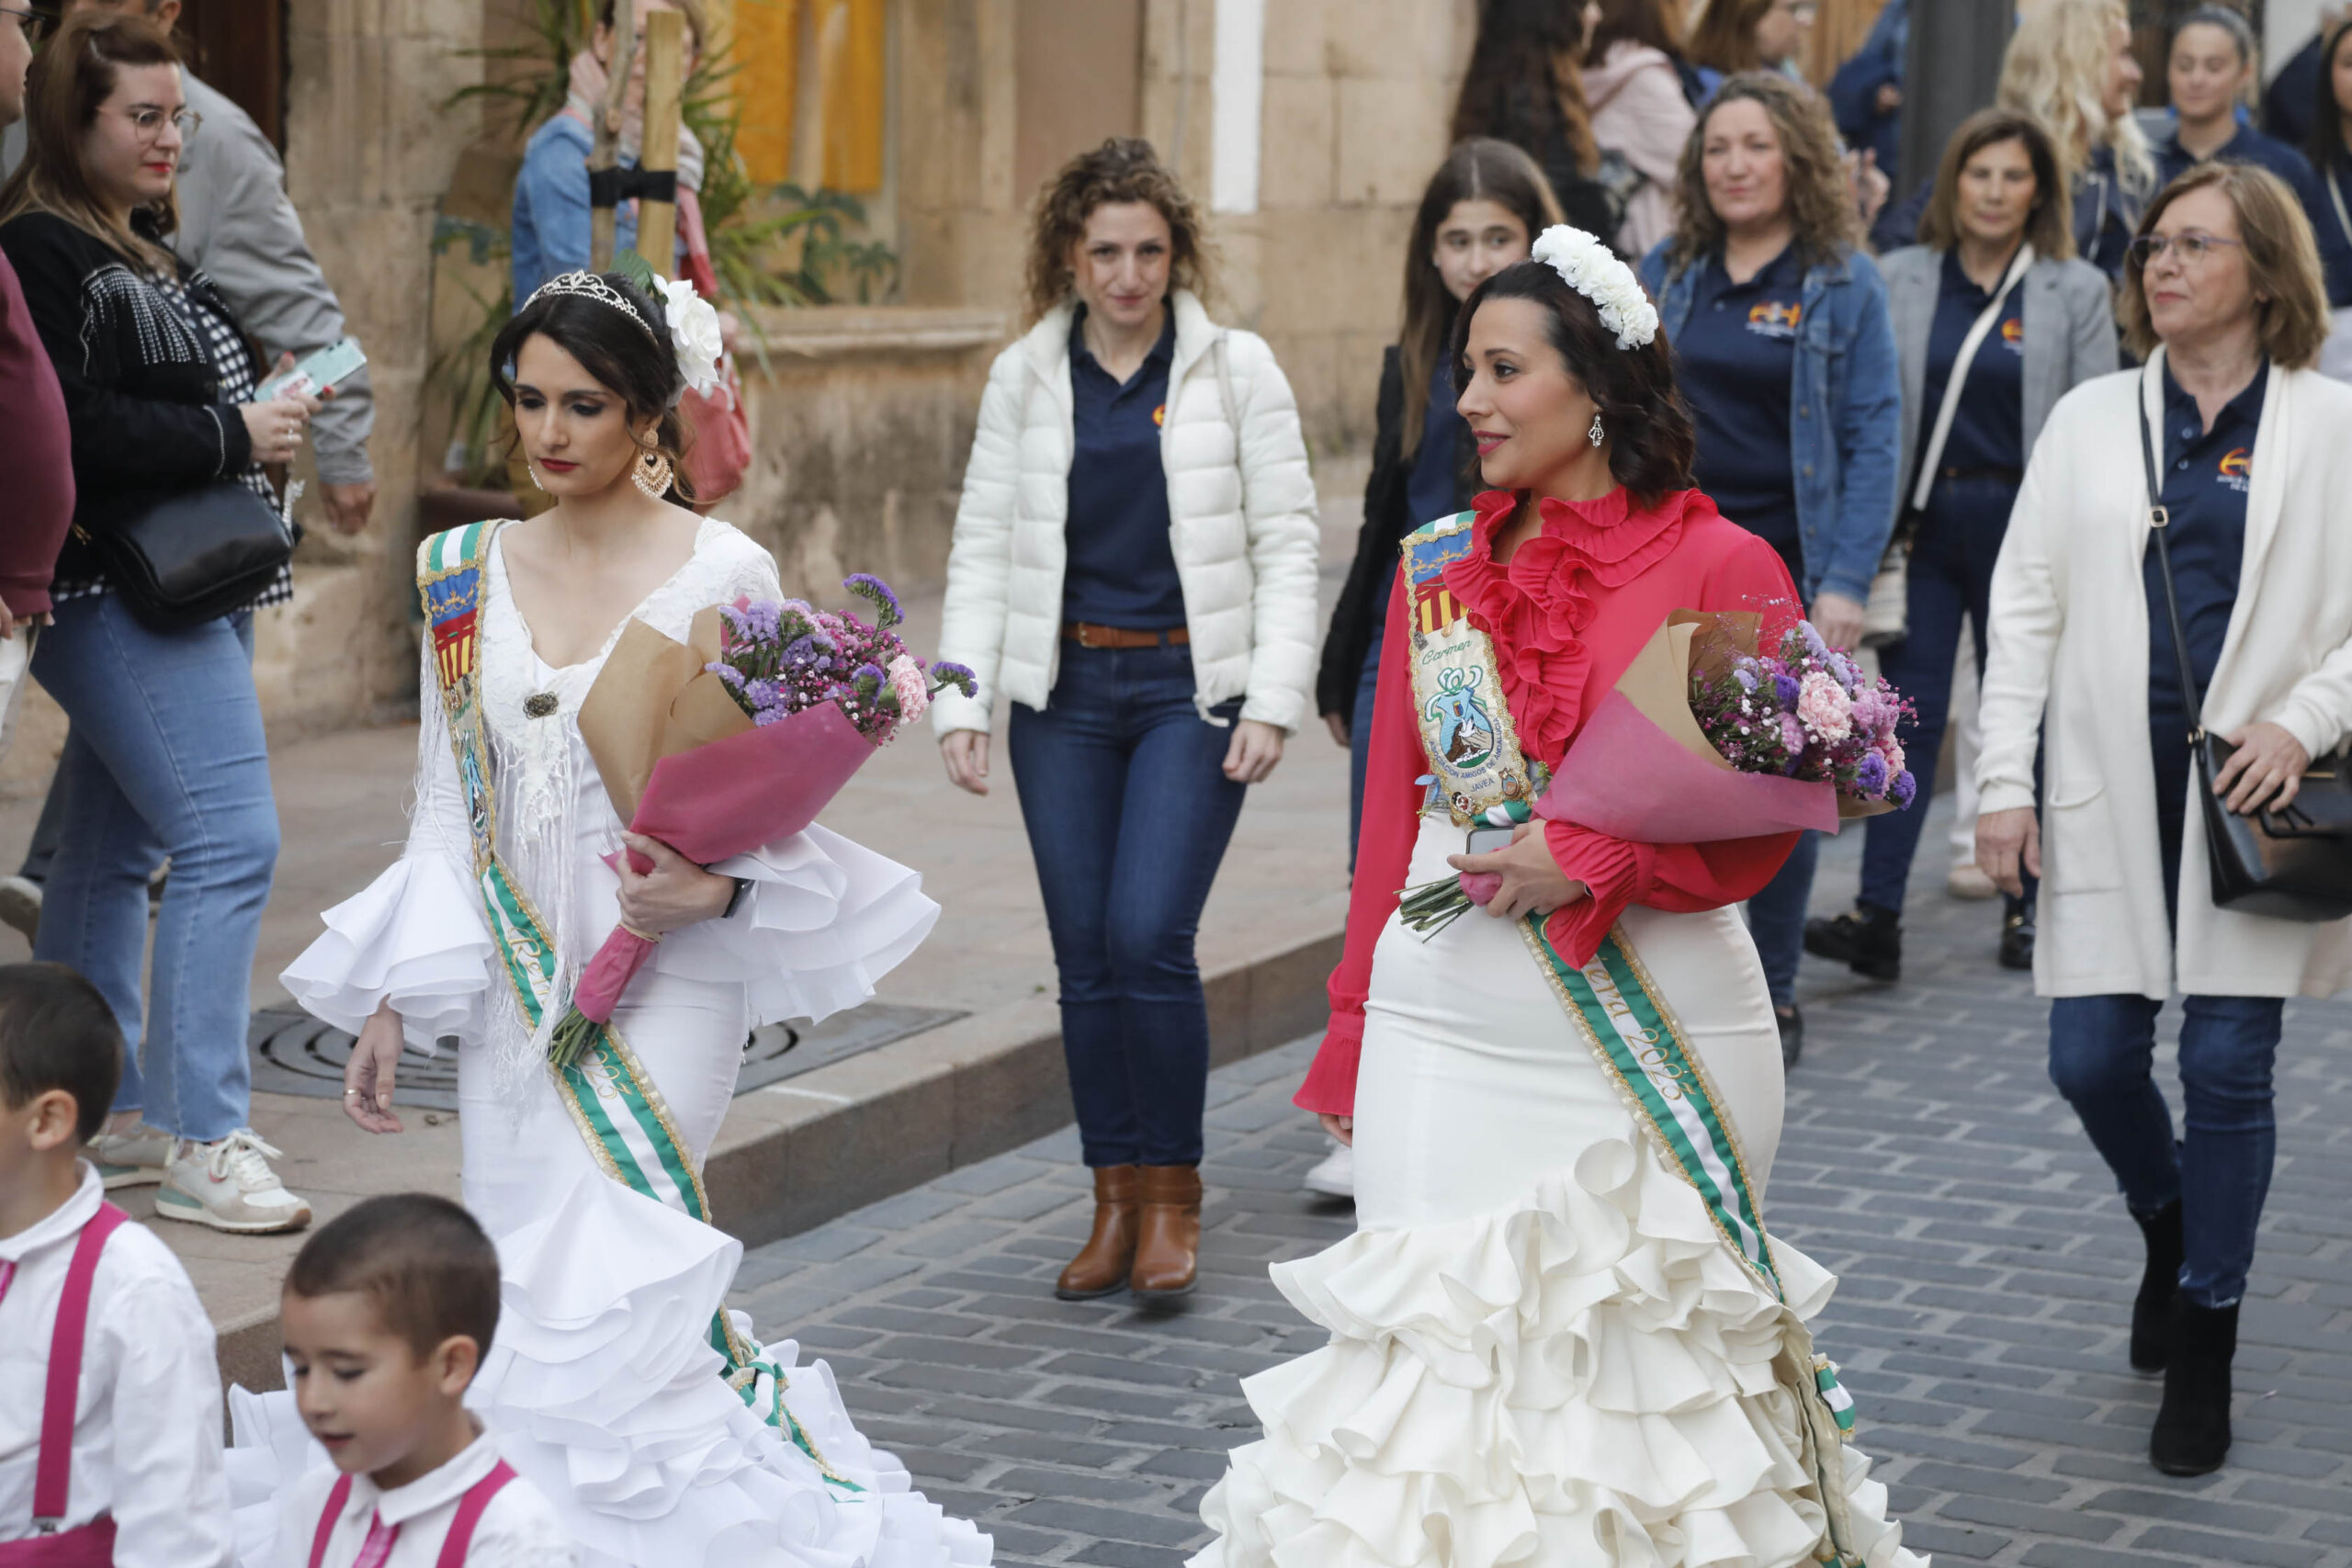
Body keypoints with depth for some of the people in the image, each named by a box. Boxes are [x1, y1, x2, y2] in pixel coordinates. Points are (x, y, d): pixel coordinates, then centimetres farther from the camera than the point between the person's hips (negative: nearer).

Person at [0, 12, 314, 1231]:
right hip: (119, 593, -10)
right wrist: (232, 436, -15)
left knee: (111, 848, 14)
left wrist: (265, 423, 8)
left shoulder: (141, 246, 18)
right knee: (230, 839, -15)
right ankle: (200, 1143, -12)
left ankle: (105, 1120, 20)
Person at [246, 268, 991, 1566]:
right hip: (514, 980, 5)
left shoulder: (724, 575, -5)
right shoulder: (466, 576, 8)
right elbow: (445, 813, 12)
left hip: (664, 981, -4)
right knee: (513, 1292, 4)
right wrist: (388, 1005, 8)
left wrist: (717, 889, -21)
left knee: (600, 1288, -15)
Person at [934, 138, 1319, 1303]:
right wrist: (959, 702, -3)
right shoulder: (1023, 378, 7)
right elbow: (981, 549, 7)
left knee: (1149, 938, -14)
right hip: (1064, 693, 3)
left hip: (1190, 689, -3)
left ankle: (1172, 1194, 2)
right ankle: (1115, 1200, 15)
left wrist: (1272, 701, -9)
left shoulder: (1236, 369, 1)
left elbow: (1286, 546, 0)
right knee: (1085, 956, 3)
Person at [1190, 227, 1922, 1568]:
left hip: (1650, 1031, -3)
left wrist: (1587, 865, -17)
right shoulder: (1438, 567, 10)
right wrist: (1353, 1038, 15)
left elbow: (1760, 821, -5)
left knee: (1635, 1347, 1)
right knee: (1439, 1339, 1)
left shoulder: (1719, 566, -4)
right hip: (1442, 1031, 4)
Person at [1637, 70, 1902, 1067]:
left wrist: (1846, 582, -13)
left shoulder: (1843, 284, -1)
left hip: (1786, 567, -2)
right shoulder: (1665, 274, 7)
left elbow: (1872, 441, -5)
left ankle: (1773, 993, 17)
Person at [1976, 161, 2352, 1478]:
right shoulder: (2093, 420, 8)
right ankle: (2171, 1227, 34)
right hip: (2112, 787, 2)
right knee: (2092, 1059, 1)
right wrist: (2006, 781, 1)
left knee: (2229, 1063, -1)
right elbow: (2028, 607, 7)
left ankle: (2203, 1354, 13)